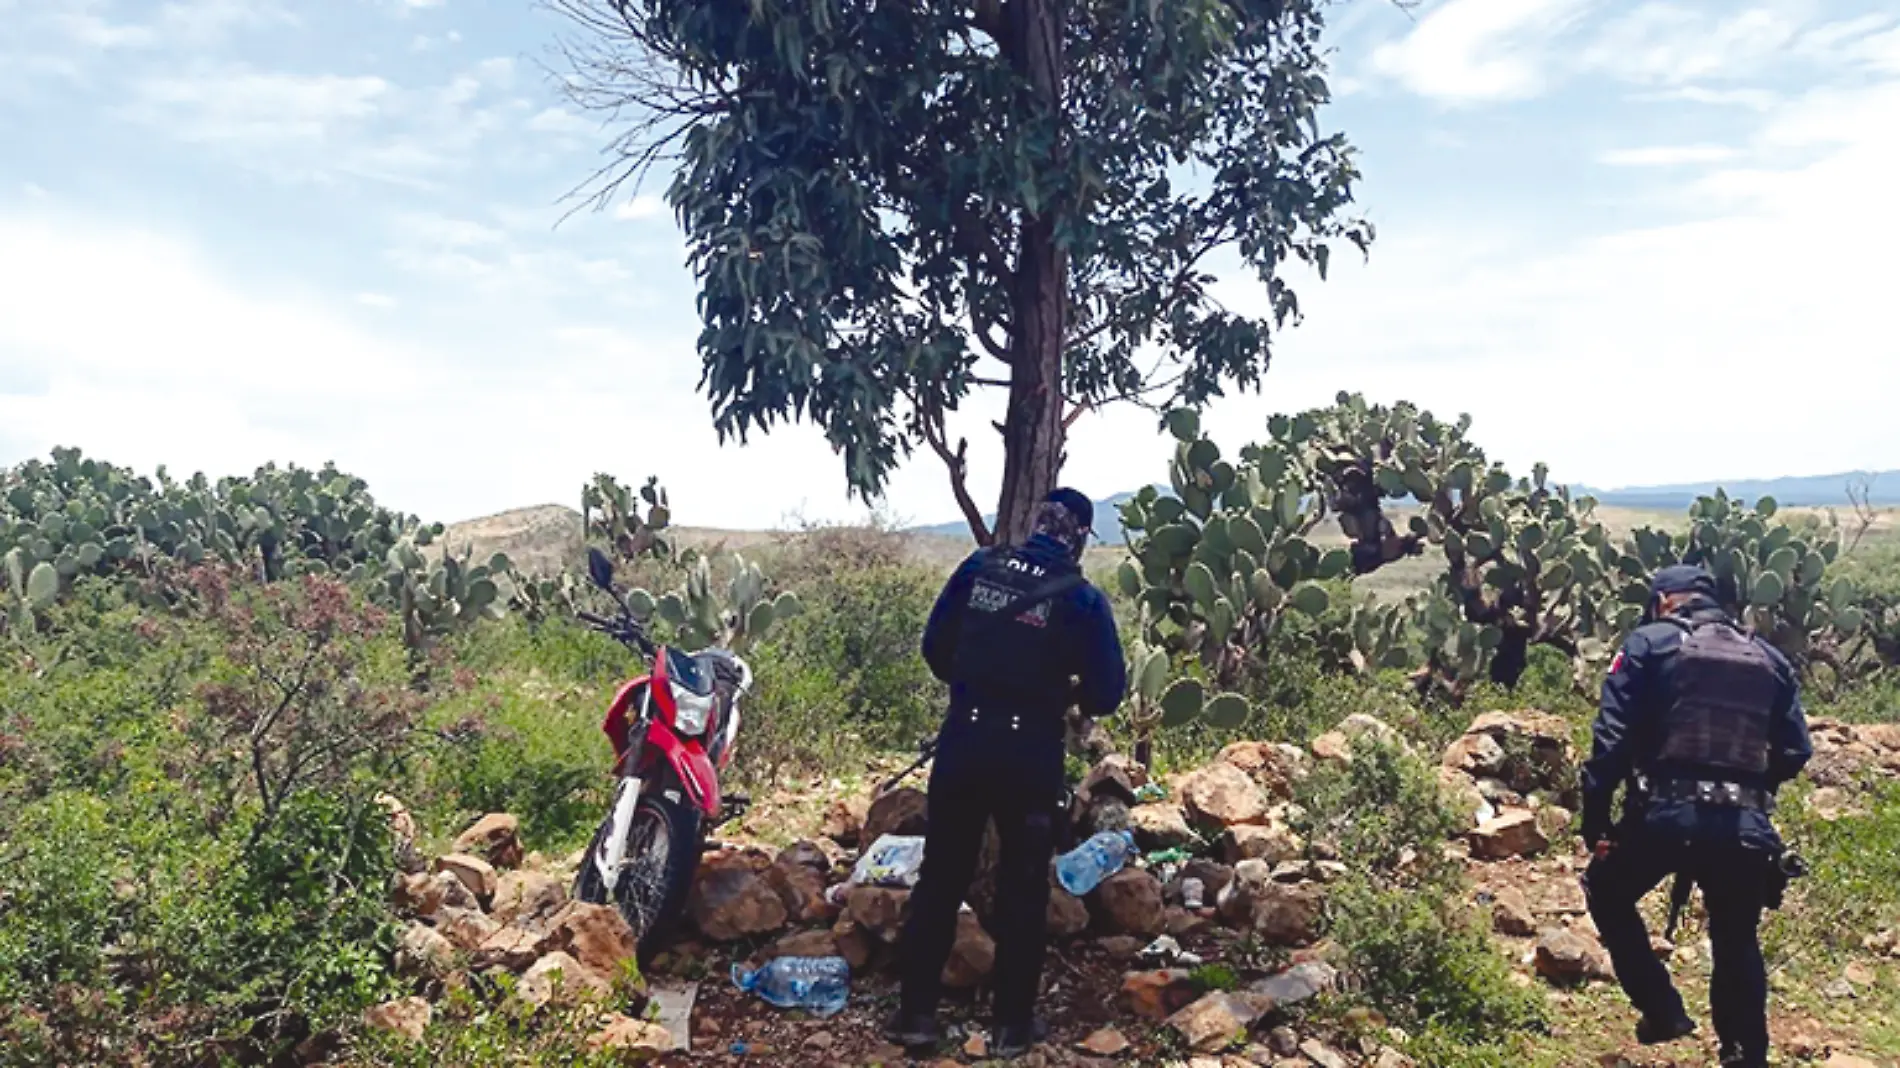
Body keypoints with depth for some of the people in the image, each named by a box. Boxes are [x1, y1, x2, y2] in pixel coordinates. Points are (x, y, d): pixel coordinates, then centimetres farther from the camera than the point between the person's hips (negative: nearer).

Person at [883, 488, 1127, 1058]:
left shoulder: (979, 567, 1)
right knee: (1023, 886, 12)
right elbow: (1107, 693, -5)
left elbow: (934, 646, 6)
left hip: (962, 739, 2)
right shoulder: (1083, 598, -7)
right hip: (1030, 752, -2)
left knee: (940, 876, 13)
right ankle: (1012, 1023, 19)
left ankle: (916, 1013, 19)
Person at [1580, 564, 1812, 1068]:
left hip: (1666, 814, -4)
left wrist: (1594, 816, -3)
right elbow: (1795, 750, 13)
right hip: (1746, 826, 4)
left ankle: (1662, 1011, 15)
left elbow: (1613, 739, -7)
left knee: (1607, 894, 22)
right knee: (1737, 943, 22)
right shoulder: (1768, 657, 15)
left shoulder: (1649, 643, 2)